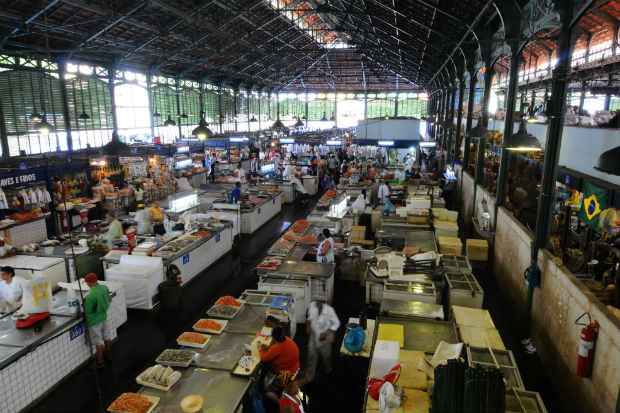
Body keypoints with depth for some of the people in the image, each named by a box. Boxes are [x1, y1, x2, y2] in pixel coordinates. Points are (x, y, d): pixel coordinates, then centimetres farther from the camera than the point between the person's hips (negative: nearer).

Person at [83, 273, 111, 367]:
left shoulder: (90, 295, -32)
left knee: (98, 341, 8)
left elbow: (88, 311, -20)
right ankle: (108, 354, 42)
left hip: (95, 320, -7)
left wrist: (84, 303, -3)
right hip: (104, 316, 7)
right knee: (106, 336, 24)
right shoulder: (104, 288, -10)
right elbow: (108, 300, 4)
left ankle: (99, 361, 21)